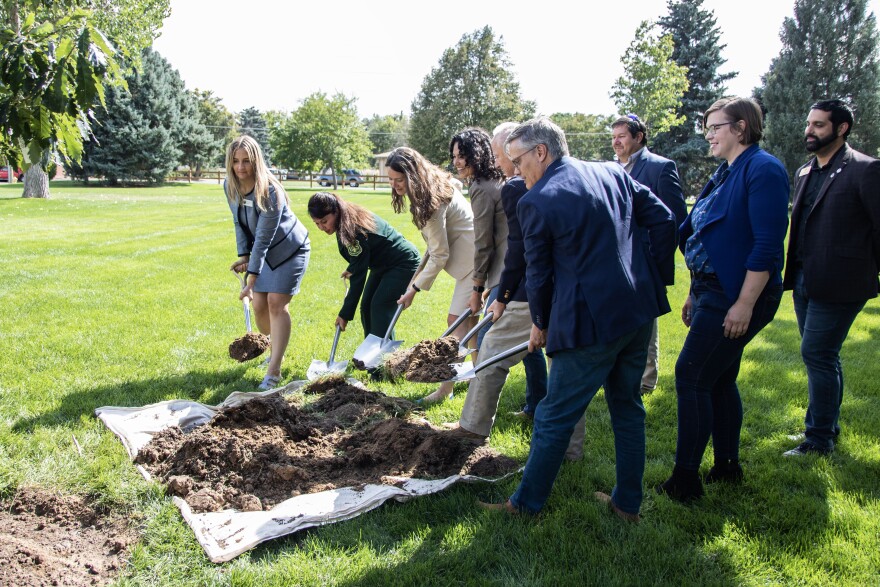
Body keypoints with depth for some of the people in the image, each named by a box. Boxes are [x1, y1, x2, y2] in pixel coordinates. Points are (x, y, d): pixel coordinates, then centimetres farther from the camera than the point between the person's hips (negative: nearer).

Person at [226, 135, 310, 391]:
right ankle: (275, 347, 32)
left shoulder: (269, 191, -30)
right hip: (262, 251, 6)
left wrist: (252, 277, -32)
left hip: (289, 250, -6)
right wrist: (244, 255, -5)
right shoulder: (230, 187, -9)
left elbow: (263, 238, -31)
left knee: (277, 302, -14)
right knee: (259, 305, 2)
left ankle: (274, 371, -13)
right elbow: (239, 223, 5)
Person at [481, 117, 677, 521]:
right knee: (627, 406, 20)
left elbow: (539, 274, -4)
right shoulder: (614, 173, 8)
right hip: (639, 312, 7)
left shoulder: (536, 202, -10)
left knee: (554, 417, 7)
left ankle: (527, 502, 22)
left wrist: (540, 324, 11)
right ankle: (627, 502, 32)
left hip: (591, 322, -7)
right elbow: (664, 220, 8)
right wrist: (648, 274, 14)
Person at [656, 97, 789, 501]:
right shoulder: (725, 174, 16)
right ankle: (727, 465, 29)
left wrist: (744, 304, -23)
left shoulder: (763, 169, -14)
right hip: (714, 292, 10)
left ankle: (686, 479, 1)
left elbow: (768, 244, -21)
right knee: (718, 379, 15)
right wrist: (696, 294, 18)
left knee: (692, 376, -8)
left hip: (736, 296, -10)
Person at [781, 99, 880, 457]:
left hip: (838, 284, -8)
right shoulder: (804, 174, 14)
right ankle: (828, 424, 31)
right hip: (805, 281, 8)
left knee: (817, 354, -7)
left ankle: (819, 439, 5)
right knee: (821, 356, 16)